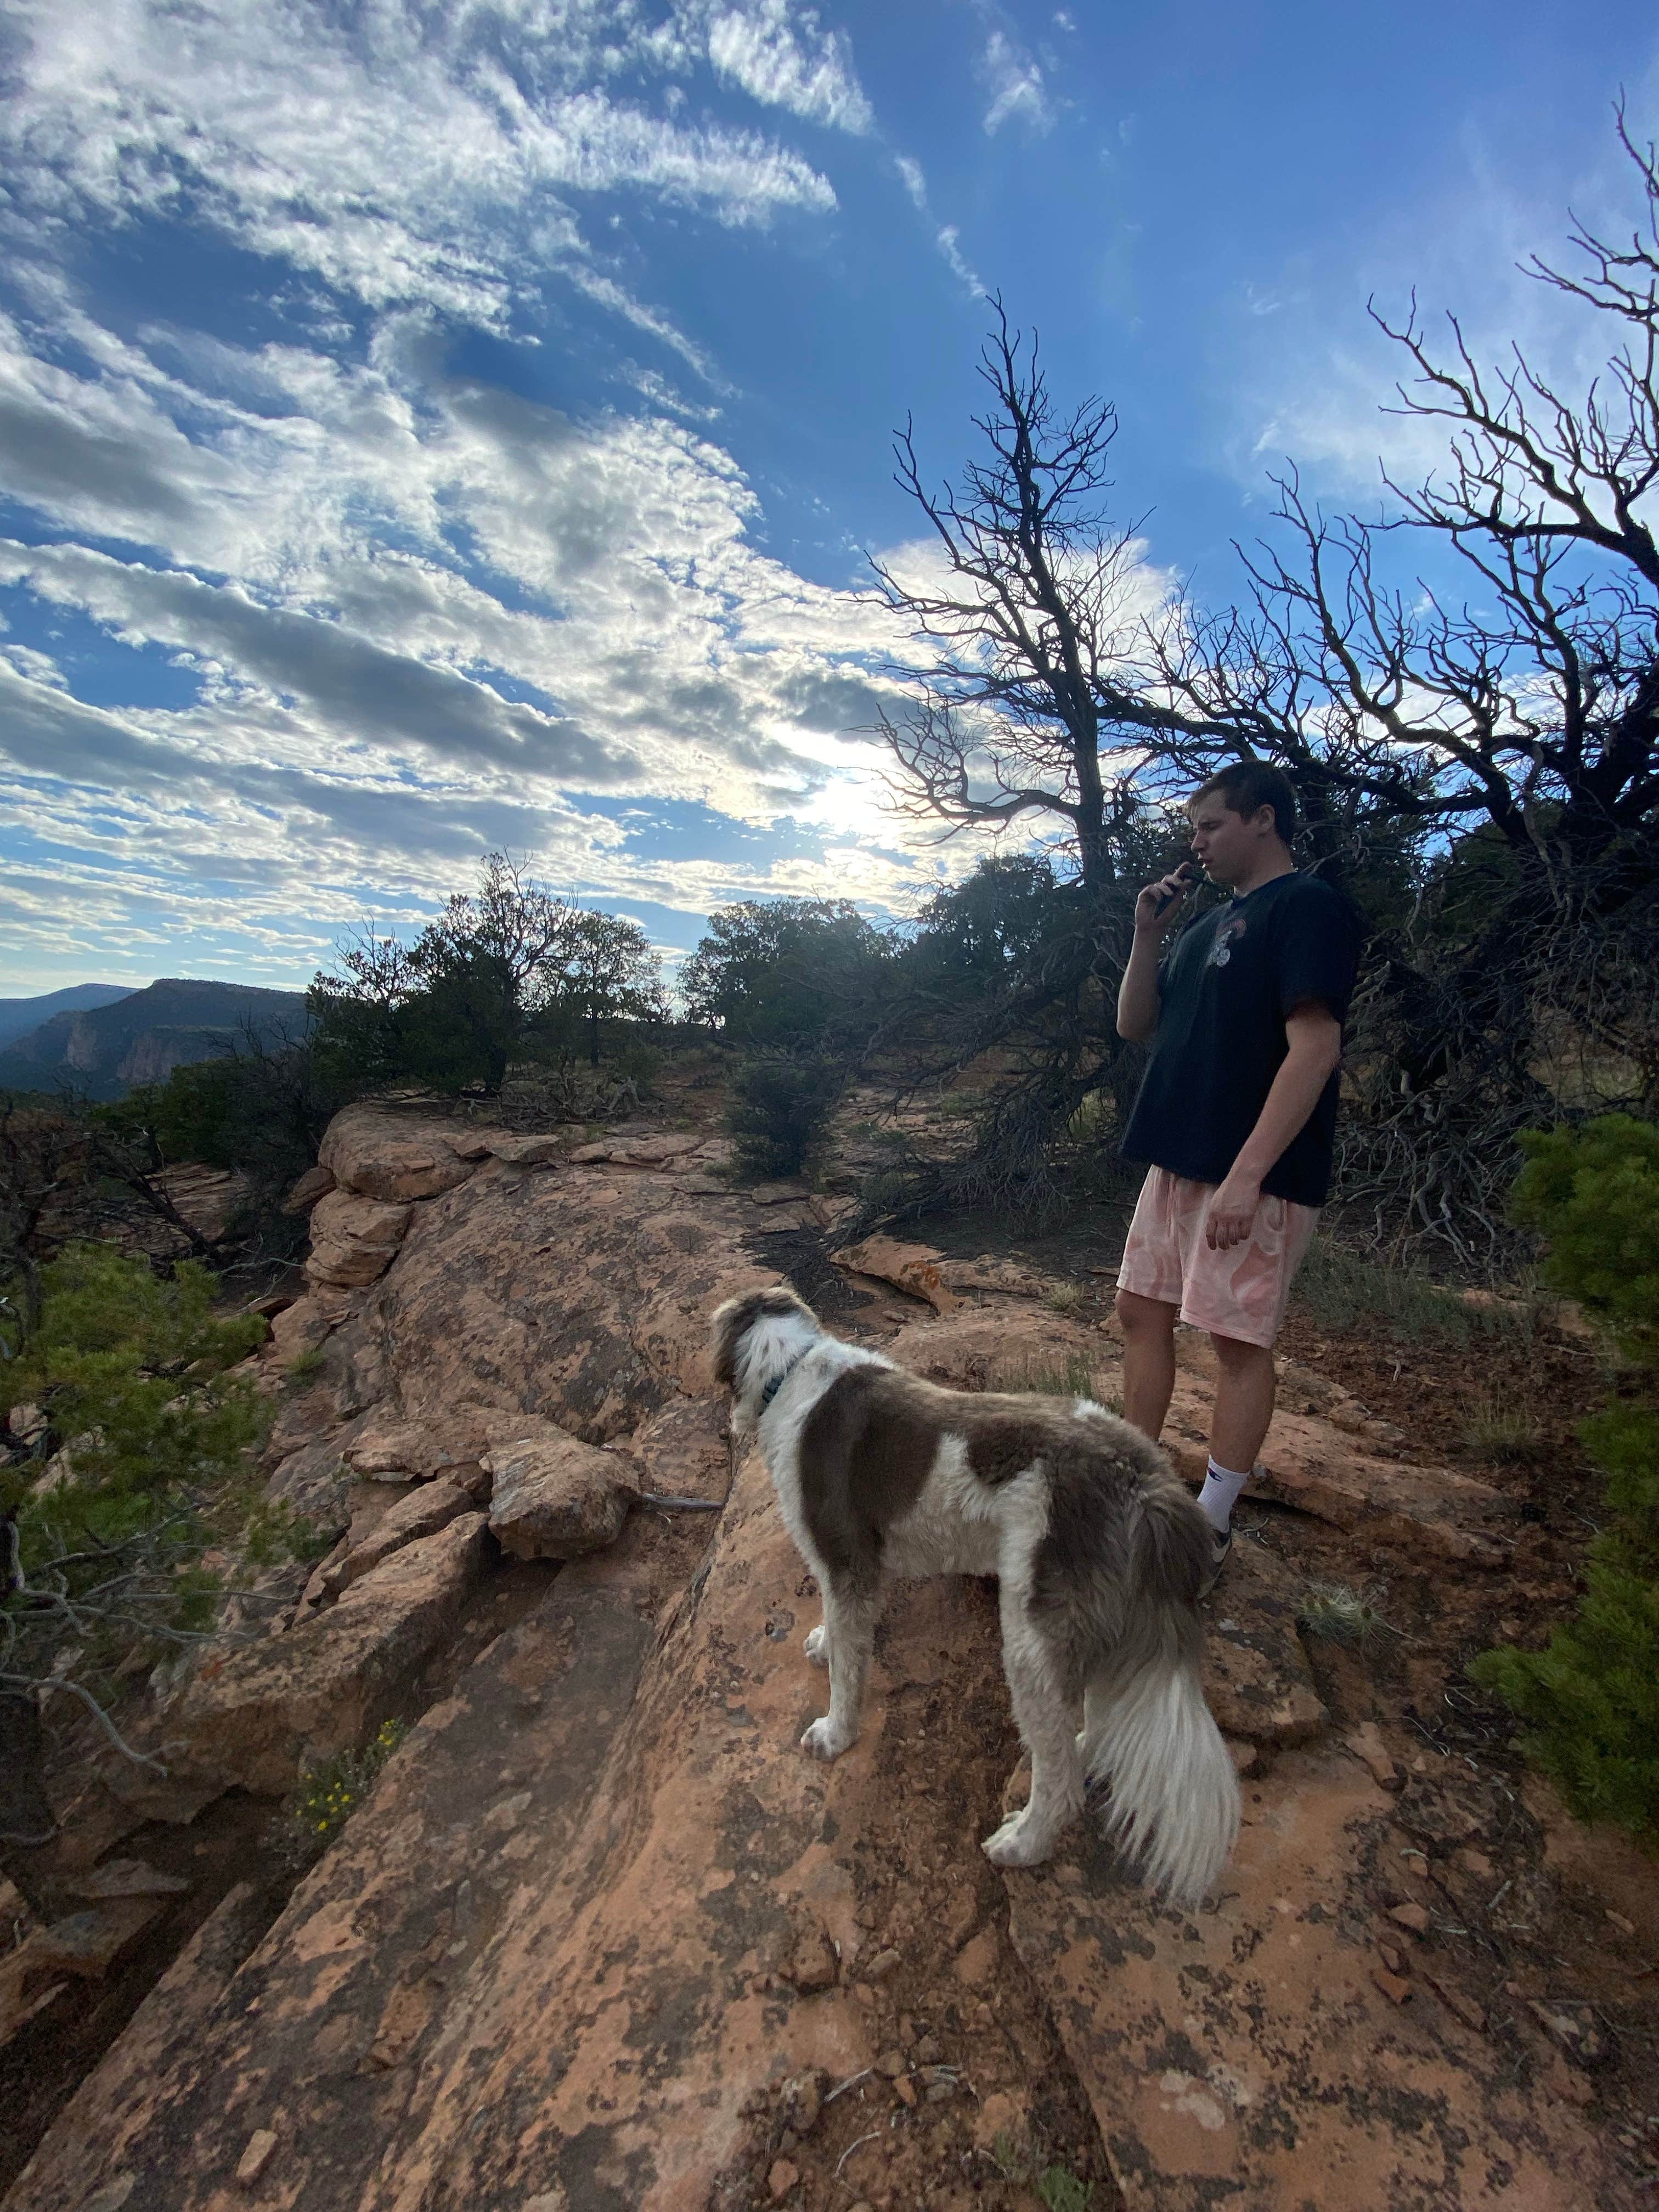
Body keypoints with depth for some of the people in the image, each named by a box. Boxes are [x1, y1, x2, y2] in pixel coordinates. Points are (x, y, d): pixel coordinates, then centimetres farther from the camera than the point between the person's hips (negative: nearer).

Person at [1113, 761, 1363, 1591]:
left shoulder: (1306, 907, -9)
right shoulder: (1210, 924, 17)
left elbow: (1315, 1047, -20)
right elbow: (1135, 1025, 17)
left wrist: (1247, 1175, -25)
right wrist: (1147, 935, 4)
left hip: (1253, 1176, -9)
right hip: (1177, 1163, 9)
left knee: (1239, 1340, 0)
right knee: (1141, 1312, 13)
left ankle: (1211, 1528, 14)